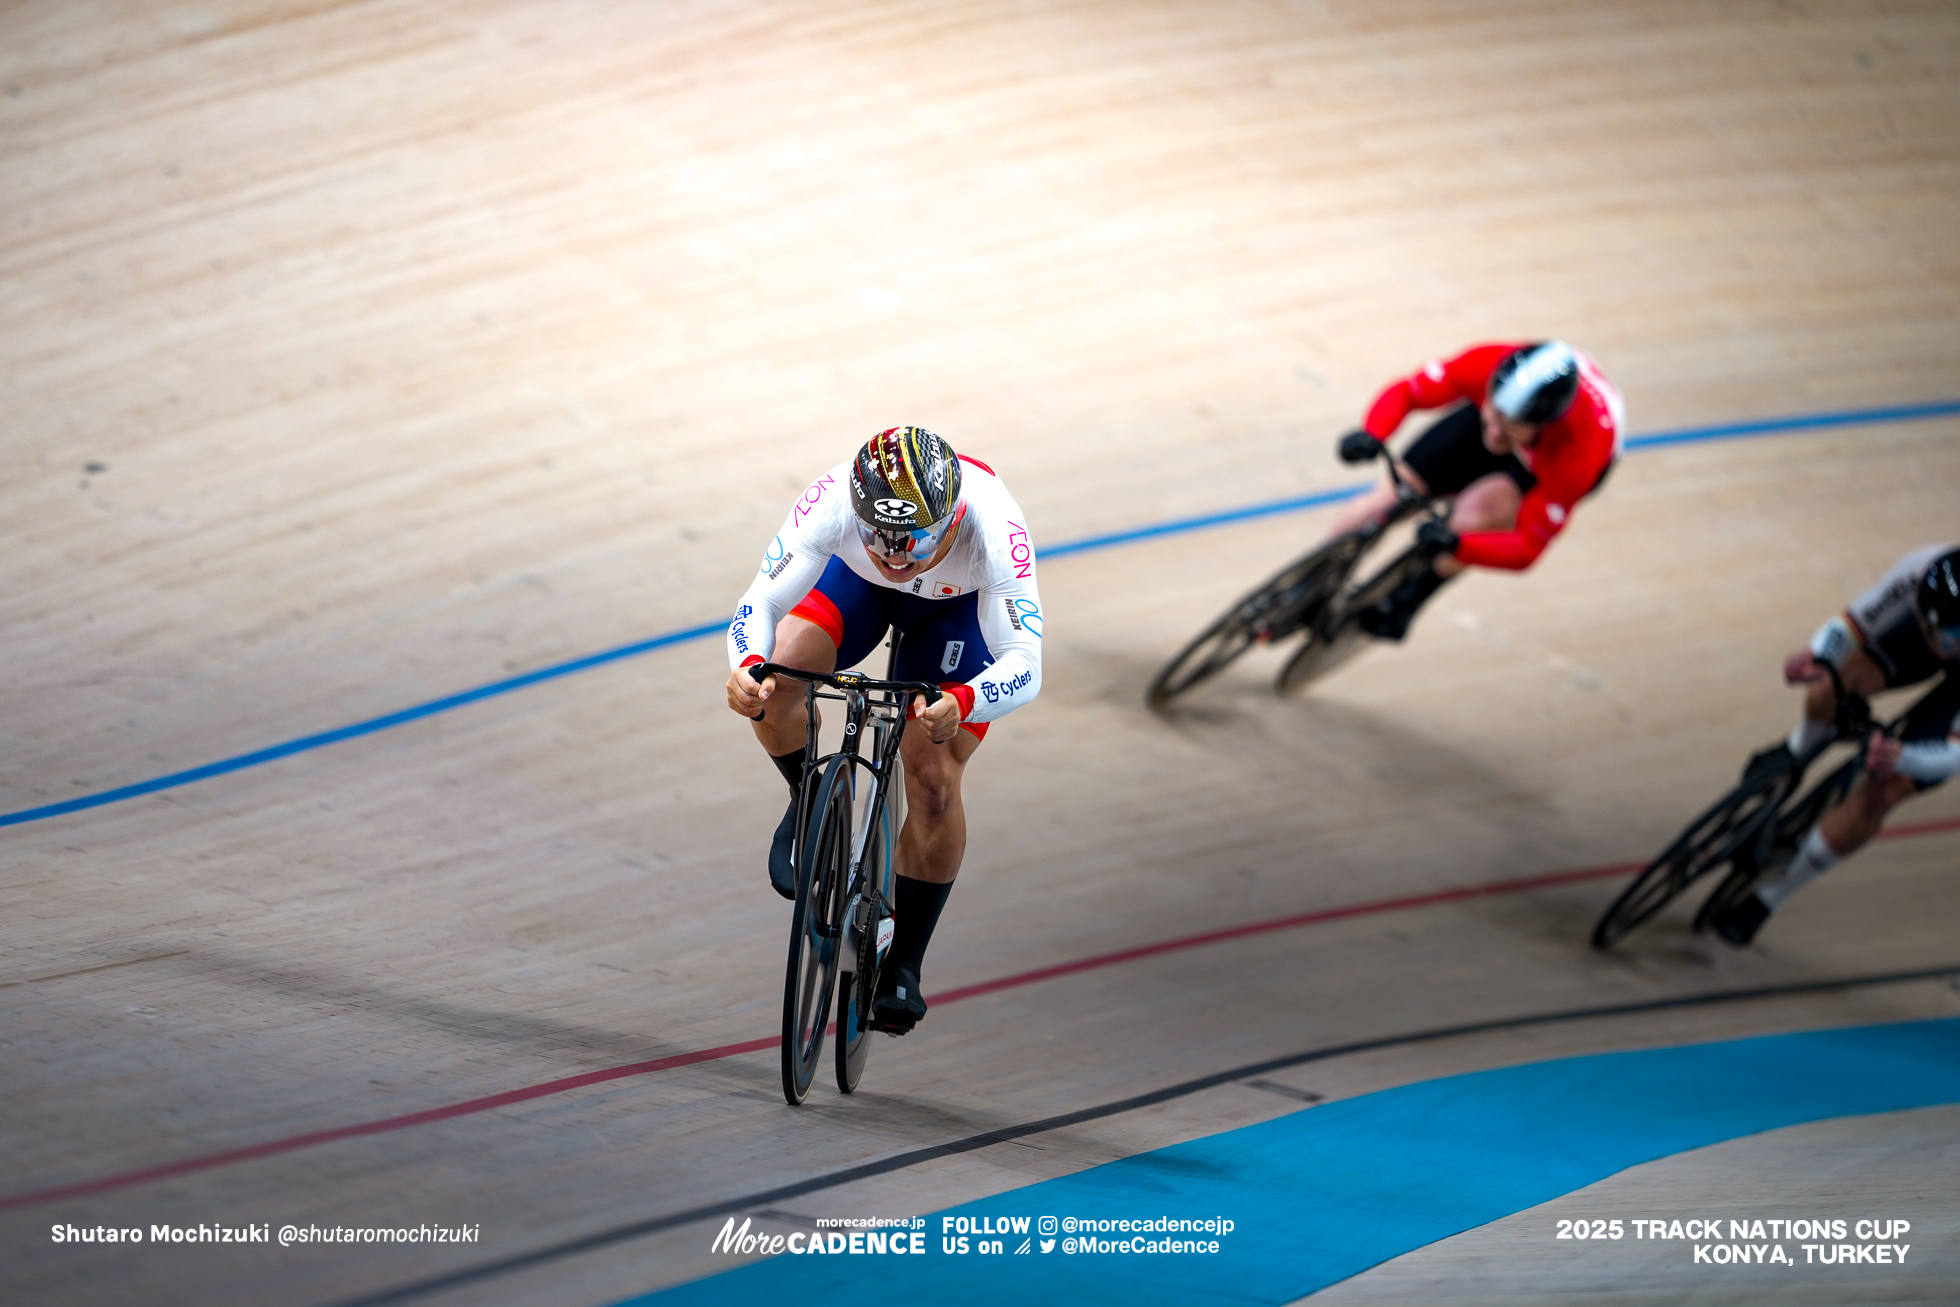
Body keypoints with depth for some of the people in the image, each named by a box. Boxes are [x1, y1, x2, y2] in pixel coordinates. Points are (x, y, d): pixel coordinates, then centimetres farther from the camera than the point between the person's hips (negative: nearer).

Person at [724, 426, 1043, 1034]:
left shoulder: (989, 523, -43)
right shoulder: (832, 503, -40)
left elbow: (1023, 665, -45)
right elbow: (762, 601, -35)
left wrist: (960, 703, -66)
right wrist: (745, 665, -56)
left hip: (960, 606, -1)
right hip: (854, 580, 1)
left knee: (934, 783, -11)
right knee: (775, 678, -27)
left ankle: (903, 966, 8)